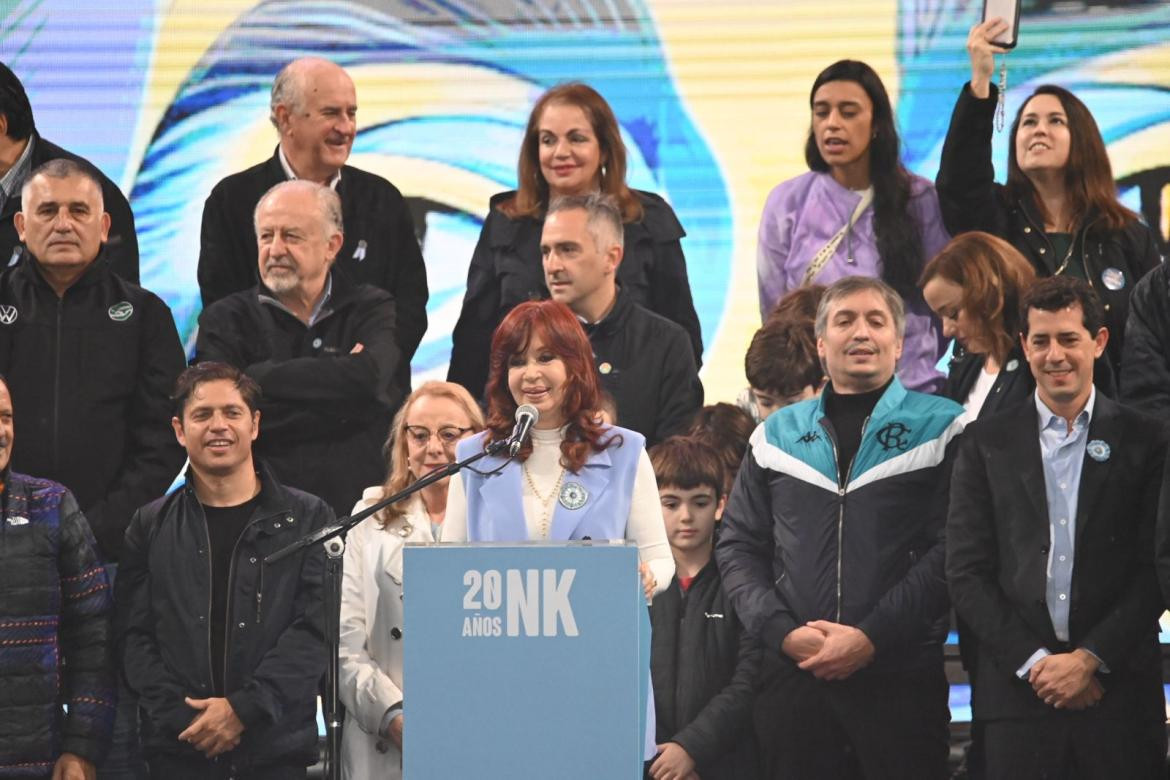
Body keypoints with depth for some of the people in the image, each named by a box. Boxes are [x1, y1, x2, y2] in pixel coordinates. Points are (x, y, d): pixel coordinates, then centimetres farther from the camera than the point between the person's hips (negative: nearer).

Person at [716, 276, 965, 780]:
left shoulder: (940, 428, 4)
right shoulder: (778, 435, 16)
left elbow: (950, 550, -5)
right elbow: (738, 546, 12)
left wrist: (873, 638, -13)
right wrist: (783, 632, -5)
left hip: (900, 675, -3)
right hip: (792, 675, 3)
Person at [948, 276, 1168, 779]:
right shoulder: (986, 444, 8)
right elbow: (966, 572, 4)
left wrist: (1091, 659, -9)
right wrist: (1033, 661, -6)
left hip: (1121, 689, -1)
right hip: (1015, 692, 1)